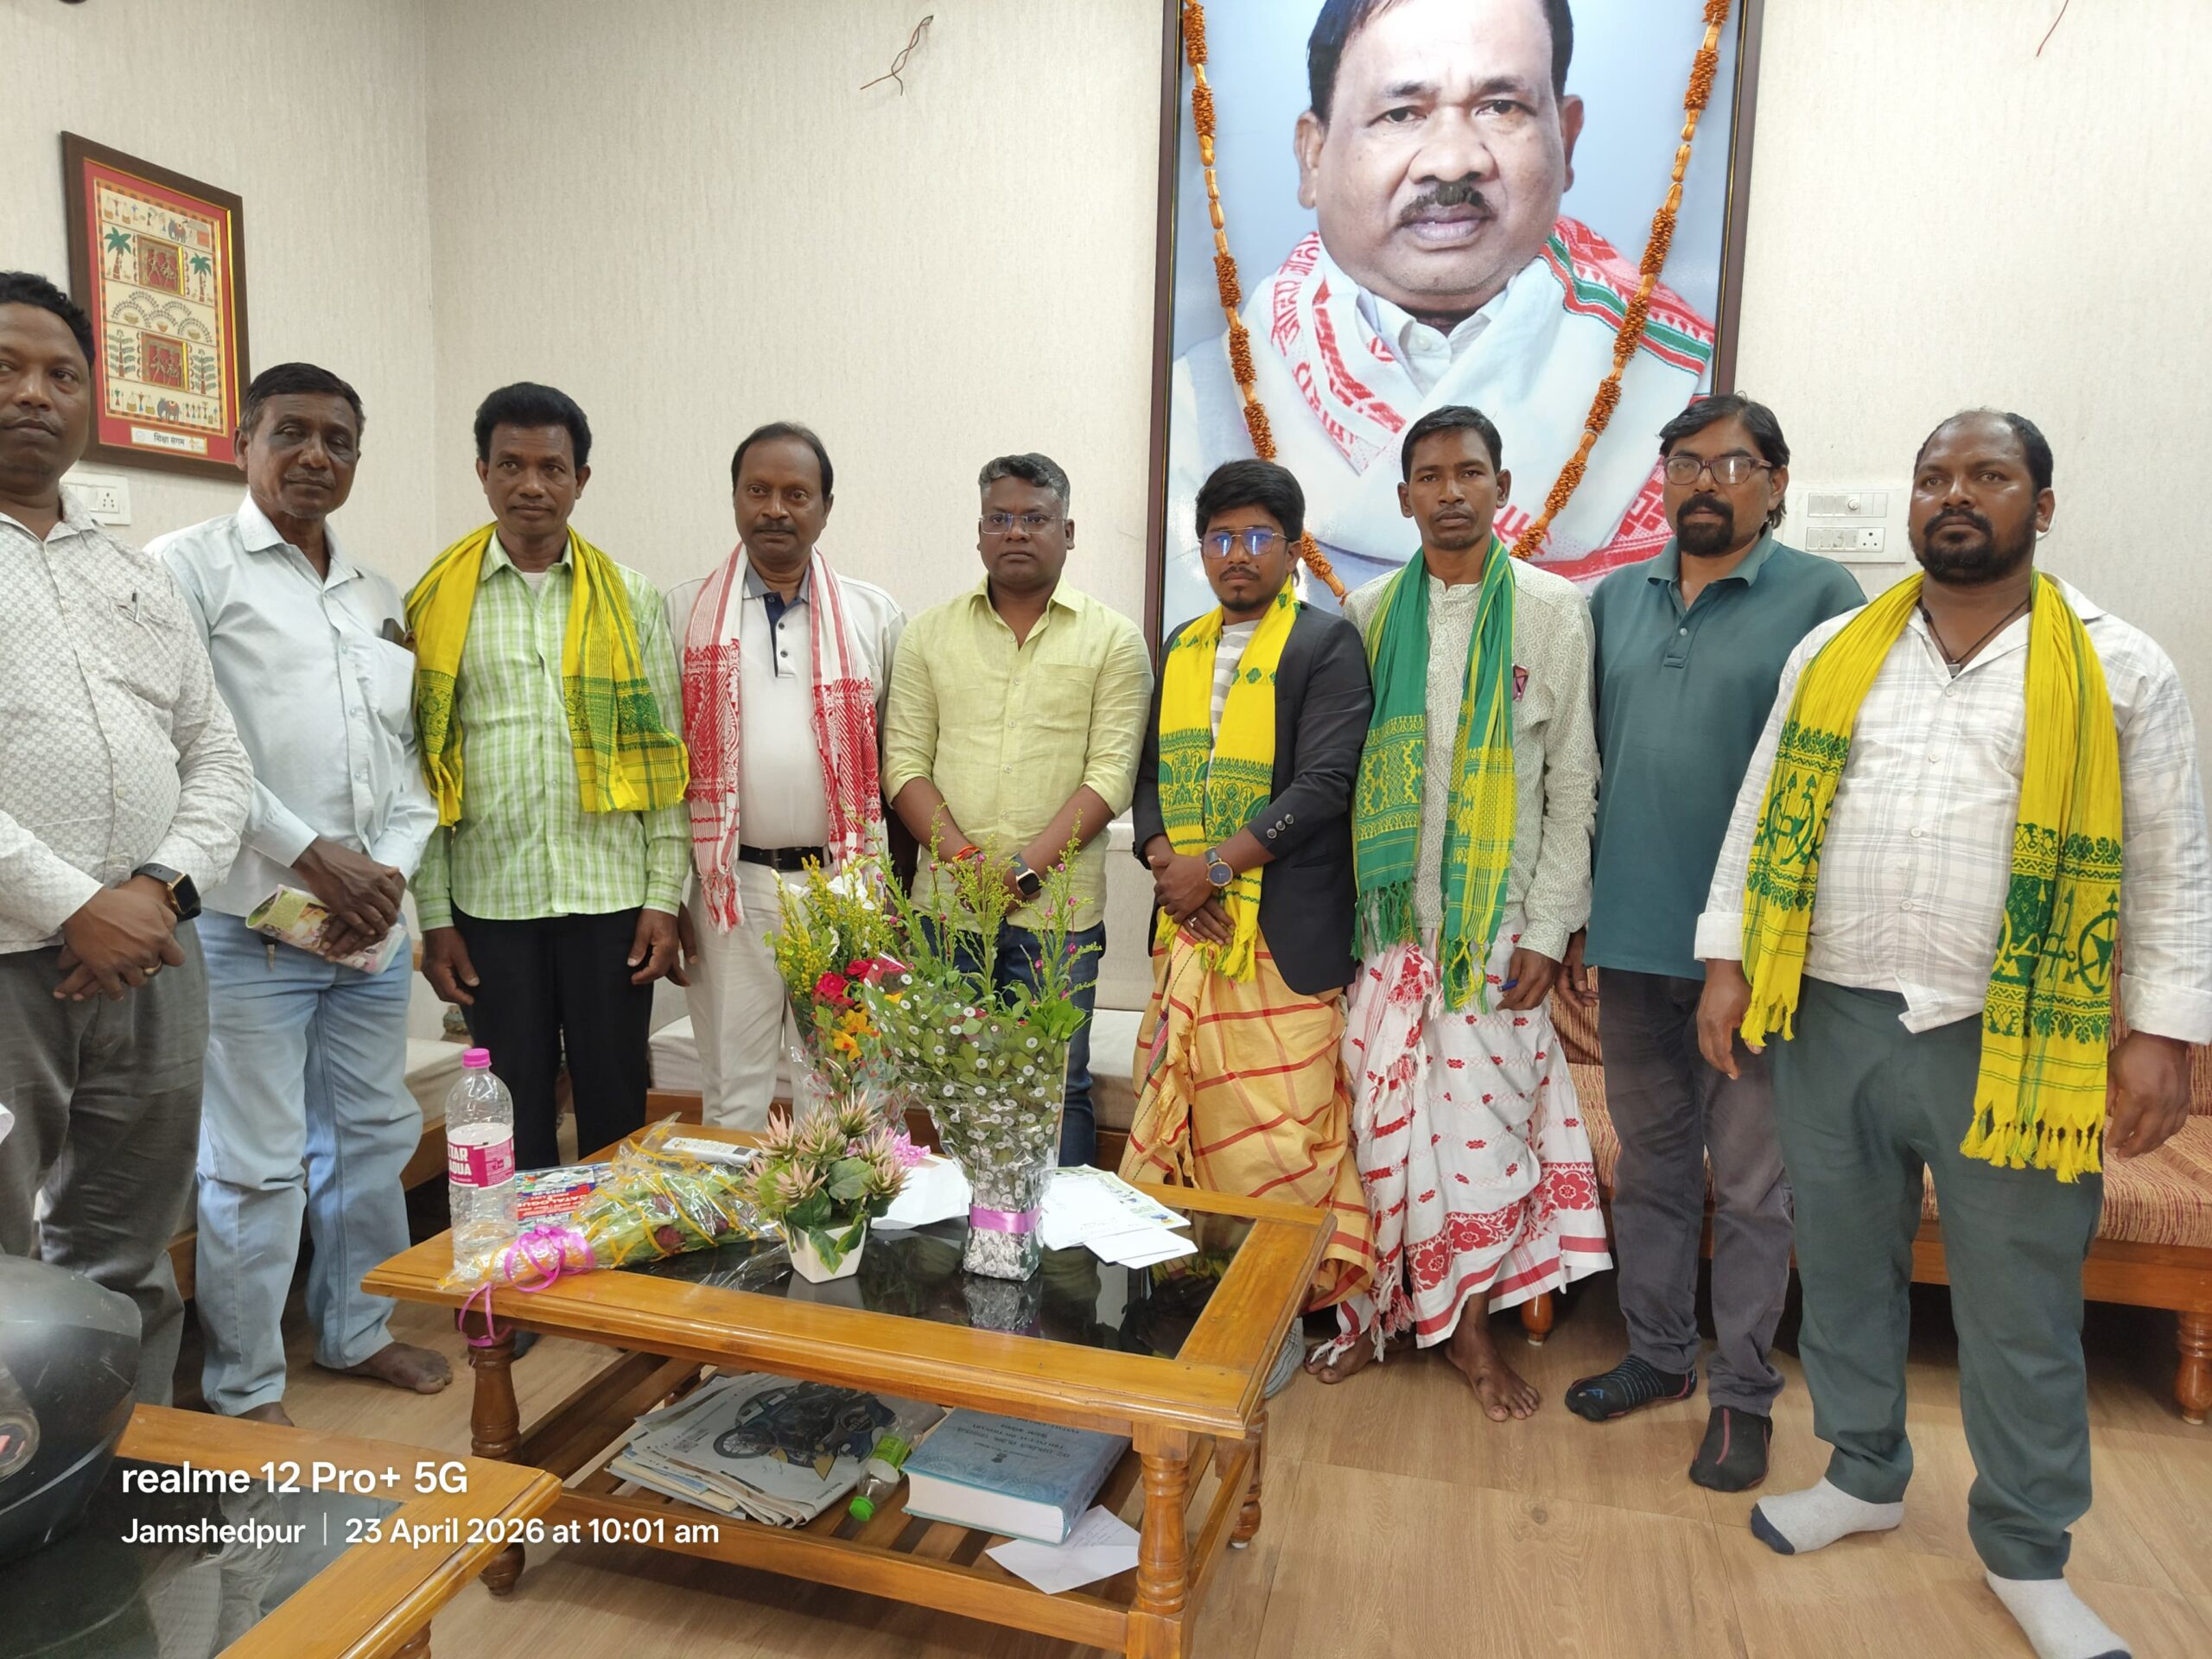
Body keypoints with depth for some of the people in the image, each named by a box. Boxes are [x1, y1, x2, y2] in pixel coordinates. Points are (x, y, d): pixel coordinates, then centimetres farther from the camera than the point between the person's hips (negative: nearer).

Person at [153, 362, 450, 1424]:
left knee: (372, 1136, 15)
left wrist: (392, 867, -1)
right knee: (255, 1166, 0)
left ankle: (357, 1329, 33)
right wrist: (312, 854, -14)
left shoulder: (379, 598, 16)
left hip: (373, 926, 6)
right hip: (248, 924, -6)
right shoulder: (190, 567, -2)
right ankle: (244, 1390, 16)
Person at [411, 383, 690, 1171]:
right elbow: (420, 767, 3)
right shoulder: (436, 603, 4)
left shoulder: (630, 598, 5)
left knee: (617, 1108, 9)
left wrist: (664, 899, -3)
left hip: (611, 896, 0)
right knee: (514, 1117, 11)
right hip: (489, 899, 0)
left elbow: (661, 756, 3)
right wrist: (433, 916, -1)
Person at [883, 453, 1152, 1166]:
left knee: (1058, 1086, 3)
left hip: (1057, 906, -2)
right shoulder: (930, 632, 10)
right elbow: (904, 762, 4)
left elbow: (1111, 774, -5)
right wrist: (961, 860, -11)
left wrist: (1024, 868, -14)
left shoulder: (1112, 638, 3)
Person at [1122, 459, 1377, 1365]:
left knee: (1273, 1138, -2)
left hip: (1286, 936, -6)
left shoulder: (1326, 644, -2)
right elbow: (1152, 773, 15)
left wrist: (1216, 864, -15)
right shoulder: (1182, 648, 18)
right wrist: (1164, 859, -4)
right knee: (1174, 1123, 10)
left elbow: (1324, 785, -12)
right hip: (1188, 928, 6)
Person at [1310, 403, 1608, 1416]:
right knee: (1383, 1113, 5)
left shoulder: (1551, 611, 1)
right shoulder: (1370, 613, 7)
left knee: (1483, 1112, 3)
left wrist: (1549, 930, -5)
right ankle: (1379, 1307, 23)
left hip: (1496, 918, -1)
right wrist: (1339, 904, 1)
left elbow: (1572, 784, 0)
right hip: (1389, 915, 2)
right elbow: (1340, 771, 7)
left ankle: (1470, 1324, 21)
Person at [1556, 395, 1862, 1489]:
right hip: (1633, 941, 4)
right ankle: (1659, 1351, 33)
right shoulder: (1616, 600, 9)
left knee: (1749, 1181, 8)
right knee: (1651, 1161, 16)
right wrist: (1572, 917, 10)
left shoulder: (1821, 598, -5)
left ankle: (1744, 1393, 24)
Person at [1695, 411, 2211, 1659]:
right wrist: (1729, 962, 4)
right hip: (1832, 1025, 3)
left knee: (2022, 1314, 9)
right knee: (1844, 1270, 16)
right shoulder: (1832, 653, 6)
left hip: (2016, 1045, -2)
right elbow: (1762, 817, 9)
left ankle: (2028, 1554, 30)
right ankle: (1867, 1476, 38)